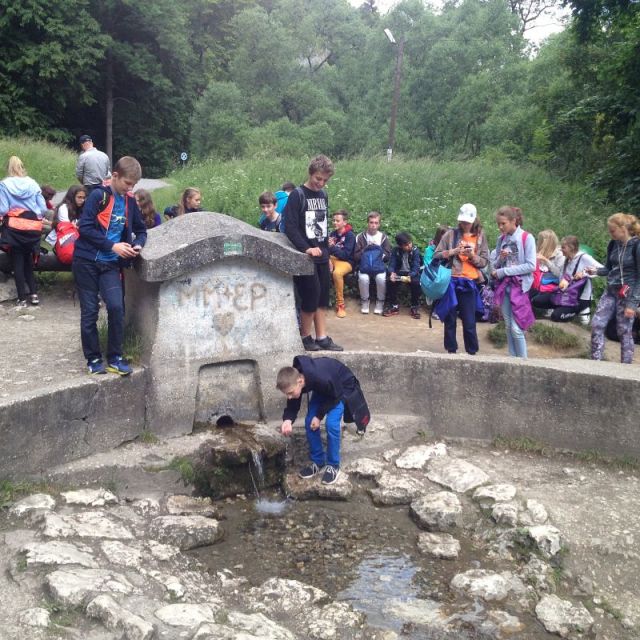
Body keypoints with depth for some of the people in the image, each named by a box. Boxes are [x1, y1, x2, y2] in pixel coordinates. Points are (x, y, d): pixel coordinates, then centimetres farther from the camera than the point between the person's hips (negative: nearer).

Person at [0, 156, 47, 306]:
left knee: (17, 262, 6)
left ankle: (22, 298, 7)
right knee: (28, 260, 18)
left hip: (14, 228, -3)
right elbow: (43, 209, 0)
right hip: (32, 227, 3)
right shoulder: (33, 183, 1)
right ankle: (33, 294, 13)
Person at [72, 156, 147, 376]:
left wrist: (138, 244, -3)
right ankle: (93, 359, 15)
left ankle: (115, 358, 1)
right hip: (87, 261, -3)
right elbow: (85, 227, -15)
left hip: (111, 264, 4)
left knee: (116, 307, -12)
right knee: (89, 312, 3)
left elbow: (140, 229, 19)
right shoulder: (98, 196, -9)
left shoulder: (129, 201, 8)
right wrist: (112, 246, -17)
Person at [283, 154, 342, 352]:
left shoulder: (323, 195, 12)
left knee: (323, 297, 7)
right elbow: (289, 227, -16)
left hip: (321, 256, 7)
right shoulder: (297, 195, -9)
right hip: (306, 257, -7)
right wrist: (306, 248, -25)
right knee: (311, 296, -6)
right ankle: (305, 337, 10)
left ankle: (322, 337, 14)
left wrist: (327, 254, 17)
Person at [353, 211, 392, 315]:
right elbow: (356, 256, -1)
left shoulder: (383, 237, 5)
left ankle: (380, 302, -9)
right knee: (363, 278, -33)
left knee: (381, 278, -32)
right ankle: (364, 301, -8)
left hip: (379, 265, 0)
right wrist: (365, 249, -15)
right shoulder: (360, 237, 1)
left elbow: (388, 256, 3)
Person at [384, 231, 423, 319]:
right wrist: (392, 273, -35)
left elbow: (416, 267, -19)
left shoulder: (415, 250, -12)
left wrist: (410, 276, -39)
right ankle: (394, 306, -12)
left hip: (412, 273, -2)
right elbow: (392, 264, -11)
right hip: (399, 272, 2)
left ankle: (415, 307, -14)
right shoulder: (395, 250, -7)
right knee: (391, 281, -28)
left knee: (416, 282, -33)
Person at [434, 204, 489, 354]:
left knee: (469, 322, 0)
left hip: (469, 283, 0)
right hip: (451, 281, 0)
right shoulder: (450, 234, 3)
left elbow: (484, 262, 4)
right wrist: (452, 252, -13)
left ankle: (472, 352, 12)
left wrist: (472, 256, -14)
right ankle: (451, 351, 20)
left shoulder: (480, 237, 6)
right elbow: (437, 255, 2)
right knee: (450, 320, 8)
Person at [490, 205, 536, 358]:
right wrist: (500, 259, -13)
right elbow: (494, 265, 11)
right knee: (508, 326, 9)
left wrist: (503, 271, -15)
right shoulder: (501, 239, 9)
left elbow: (531, 266, -15)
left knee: (516, 328, -9)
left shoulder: (527, 238, -7)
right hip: (504, 286, 6)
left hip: (520, 286, -6)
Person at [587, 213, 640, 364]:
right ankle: (595, 362, 5)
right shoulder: (613, 244, 4)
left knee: (624, 331, 0)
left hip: (628, 293, -6)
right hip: (610, 291, 6)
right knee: (597, 325, -2)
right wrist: (596, 271, -6)